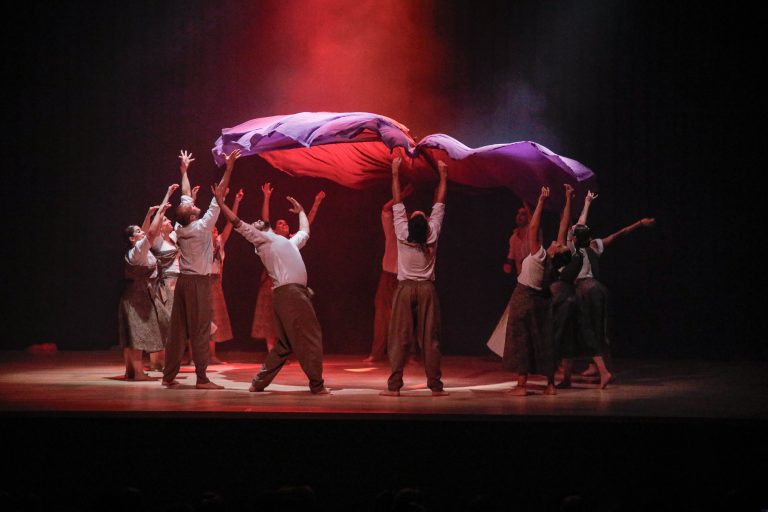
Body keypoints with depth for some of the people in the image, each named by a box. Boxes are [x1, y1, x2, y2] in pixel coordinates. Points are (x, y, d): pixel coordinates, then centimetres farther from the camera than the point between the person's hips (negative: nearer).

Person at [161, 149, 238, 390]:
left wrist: (184, 170, 27)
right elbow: (218, 197, -13)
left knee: (178, 330, 7)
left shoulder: (181, 229, 3)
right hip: (198, 282, -7)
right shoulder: (201, 227, -12)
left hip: (183, 280, 7)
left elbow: (185, 195, 16)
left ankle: (169, 376, 8)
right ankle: (202, 378, -10)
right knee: (200, 330, -7)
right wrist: (228, 169, -13)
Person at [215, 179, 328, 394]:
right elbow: (238, 224, 0)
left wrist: (300, 211, 56)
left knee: (285, 344, 11)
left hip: (296, 292, 9)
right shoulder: (263, 239, 7)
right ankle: (317, 385, -7)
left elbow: (305, 231, 46)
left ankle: (259, 382, 11)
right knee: (310, 338, -8)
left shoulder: (288, 243, 30)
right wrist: (221, 202, -5)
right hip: (290, 292, -9)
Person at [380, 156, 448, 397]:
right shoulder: (432, 236, -8)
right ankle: (435, 386, 1)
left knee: (399, 338, -2)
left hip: (405, 288, -1)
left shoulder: (402, 235, -10)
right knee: (430, 339, 1)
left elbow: (397, 203, -3)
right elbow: (439, 205, 1)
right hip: (427, 289, 1)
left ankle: (394, 386, -8)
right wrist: (443, 176, 9)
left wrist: (395, 173, 4)